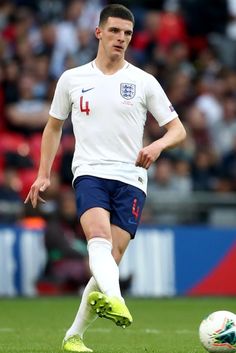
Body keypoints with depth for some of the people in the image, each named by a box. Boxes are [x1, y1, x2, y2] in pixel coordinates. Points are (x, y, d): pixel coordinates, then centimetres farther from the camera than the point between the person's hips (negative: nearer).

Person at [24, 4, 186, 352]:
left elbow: (178, 129, 8)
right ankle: (114, 301, -56)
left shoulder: (144, 82, 7)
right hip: (90, 173, -1)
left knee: (112, 257, -6)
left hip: (131, 179, 1)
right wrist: (44, 175, 17)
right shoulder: (72, 79, 11)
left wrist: (158, 146, -14)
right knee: (99, 238, -29)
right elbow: (54, 126, 24)